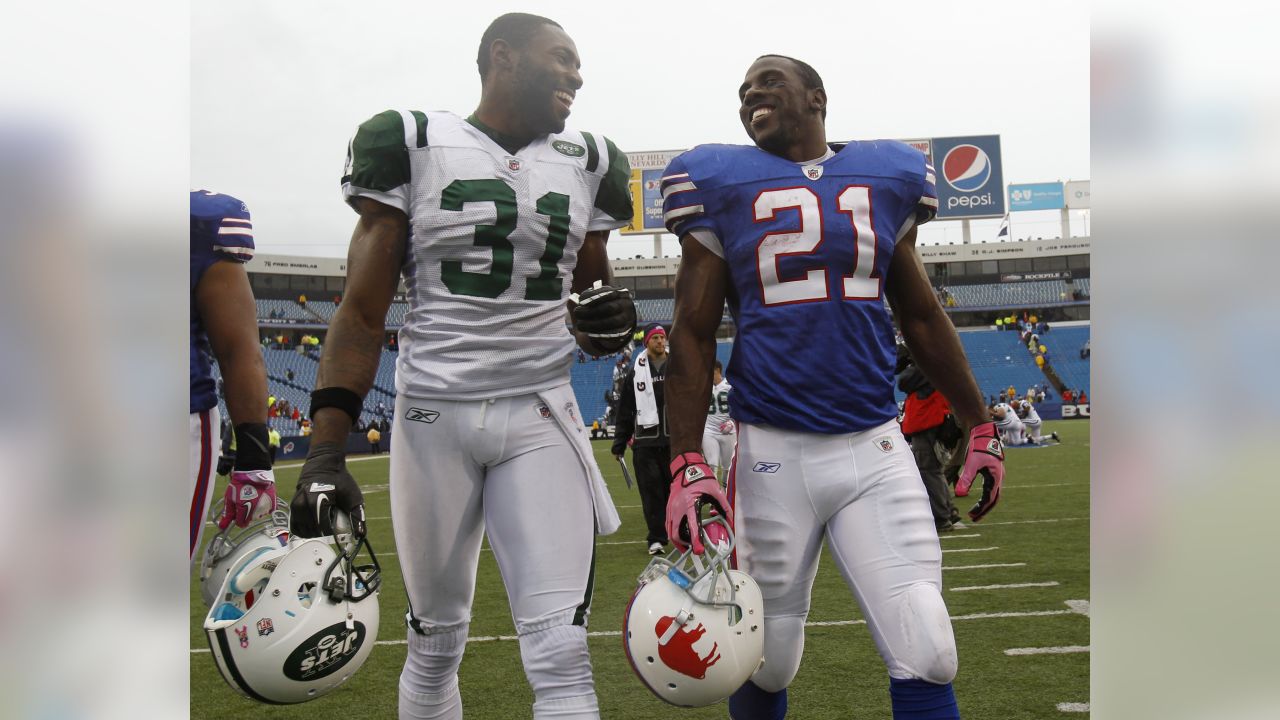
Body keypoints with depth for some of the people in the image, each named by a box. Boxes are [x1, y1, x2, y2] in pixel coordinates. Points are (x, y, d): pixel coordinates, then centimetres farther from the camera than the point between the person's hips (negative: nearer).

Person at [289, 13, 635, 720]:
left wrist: (606, 322, -6)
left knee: (560, 655, -6)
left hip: (540, 417, 2)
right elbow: (362, 312, -2)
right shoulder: (415, 145, 0)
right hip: (433, 416, -2)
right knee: (436, 643, 10)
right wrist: (324, 453, -10)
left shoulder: (586, 163, 10)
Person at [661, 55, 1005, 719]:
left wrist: (979, 426, 21)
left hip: (876, 448, 2)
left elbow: (921, 317, 18)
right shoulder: (721, 184, 2)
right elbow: (692, 336, 1)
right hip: (773, 451, -1)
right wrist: (686, 466, -8)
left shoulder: (887, 177, 10)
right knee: (766, 665, 9)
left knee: (926, 659, -3)